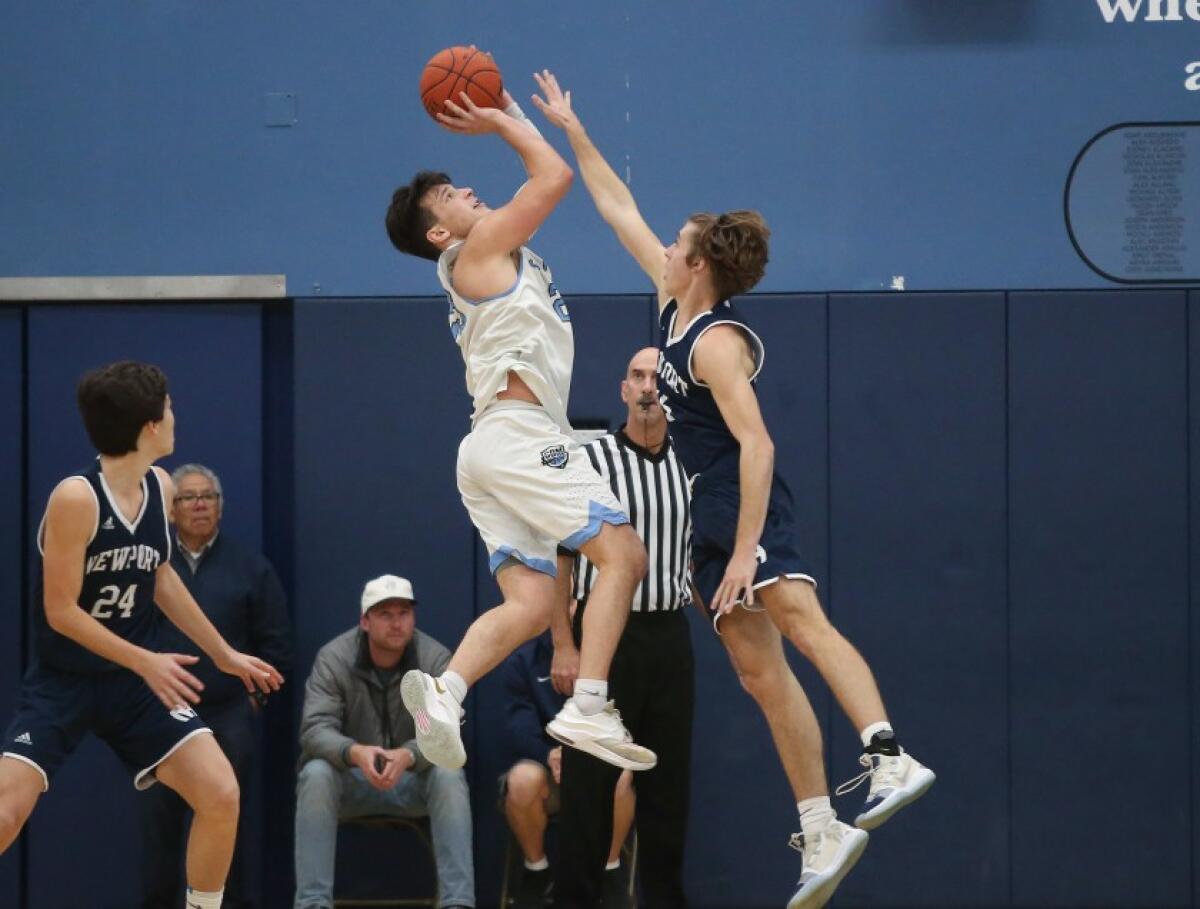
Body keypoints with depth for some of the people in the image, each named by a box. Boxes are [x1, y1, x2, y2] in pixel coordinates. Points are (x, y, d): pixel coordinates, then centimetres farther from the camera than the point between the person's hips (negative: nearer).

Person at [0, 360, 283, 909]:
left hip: (135, 679, 6)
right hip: (63, 681, -6)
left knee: (221, 795, -8)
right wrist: (145, 661, -22)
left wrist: (223, 653, 21)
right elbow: (61, 611, -20)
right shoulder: (76, 498, -23)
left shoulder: (159, 488, 0)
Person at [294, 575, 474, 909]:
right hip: (350, 780, 0)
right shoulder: (333, 659, -11)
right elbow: (316, 728, -21)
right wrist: (355, 752, -43)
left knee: (449, 775, -31)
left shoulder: (436, 660, -10)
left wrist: (408, 756, -44)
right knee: (316, 774, -32)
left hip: (415, 778, 0)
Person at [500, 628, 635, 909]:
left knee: (620, 776, -37)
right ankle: (536, 870, -8)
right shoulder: (524, 659, 1)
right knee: (523, 779, -36)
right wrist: (550, 755, -32)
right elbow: (518, 727, -10)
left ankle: (609, 871, -13)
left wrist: (588, 756, -30)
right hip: (548, 767, 1)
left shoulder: (615, 655, -1)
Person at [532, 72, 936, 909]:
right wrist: (573, 132, 23)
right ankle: (821, 833, 1)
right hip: (708, 511, 9)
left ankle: (891, 759, -48)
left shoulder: (718, 342, -15)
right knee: (758, 668, 3)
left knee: (800, 619, -30)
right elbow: (619, 209, 21)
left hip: (746, 505, -9)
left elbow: (757, 444, -24)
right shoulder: (675, 305, 10)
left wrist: (746, 548, -30)